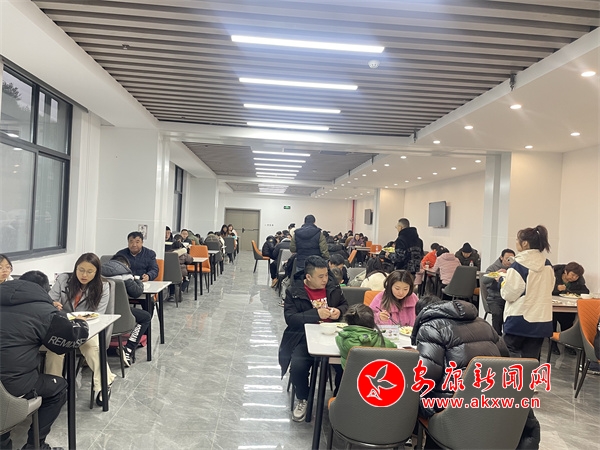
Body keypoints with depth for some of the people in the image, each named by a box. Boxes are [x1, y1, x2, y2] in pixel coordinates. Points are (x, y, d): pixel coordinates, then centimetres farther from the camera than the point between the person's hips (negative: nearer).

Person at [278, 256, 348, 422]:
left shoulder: (332, 286, 5)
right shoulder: (294, 291, -4)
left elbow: (345, 305, 20)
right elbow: (290, 318, -12)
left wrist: (340, 311, -5)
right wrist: (316, 314, -21)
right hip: (304, 337, -2)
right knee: (298, 366, -27)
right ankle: (303, 400, 7)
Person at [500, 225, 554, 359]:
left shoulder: (518, 264, -14)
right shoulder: (547, 265, 3)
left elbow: (509, 294, -13)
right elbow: (549, 288, 17)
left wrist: (502, 278, 3)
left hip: (519, 320, -5)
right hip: (542, 320, 5)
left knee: (509, 357, 10)